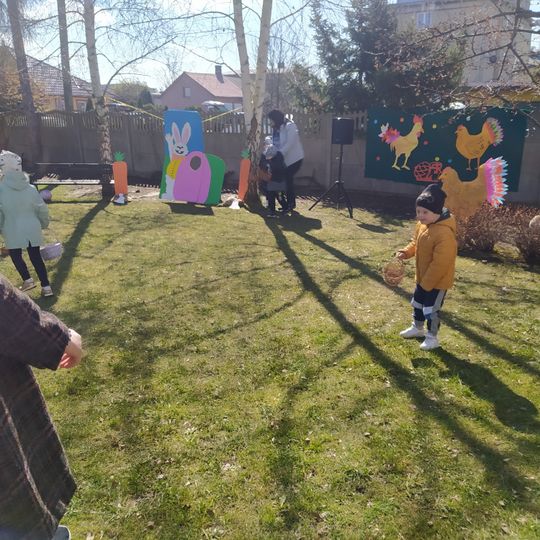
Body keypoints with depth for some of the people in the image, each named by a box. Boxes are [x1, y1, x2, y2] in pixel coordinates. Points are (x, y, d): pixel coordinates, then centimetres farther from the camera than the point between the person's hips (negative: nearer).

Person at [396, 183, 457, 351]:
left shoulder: (445, 233, -32)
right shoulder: (422, 224, -4)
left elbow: (440, 263, -30)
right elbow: (415, 242, 14)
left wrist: (427, 283, -23)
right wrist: (406, 252, -7)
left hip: (437, 281, -9)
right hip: (423, 277, 9)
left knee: (431, 309, 4)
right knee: (417, 303, 24)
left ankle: (432, 337, 23)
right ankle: (417, 327, 45)